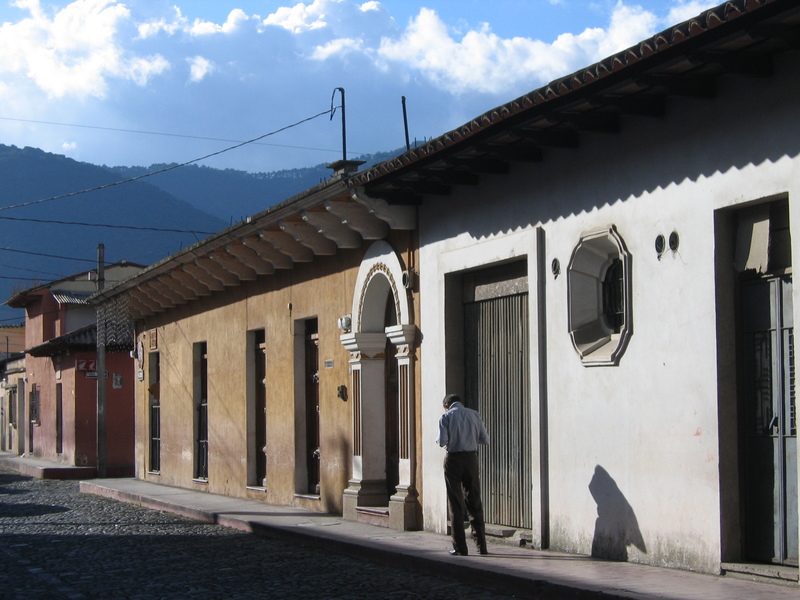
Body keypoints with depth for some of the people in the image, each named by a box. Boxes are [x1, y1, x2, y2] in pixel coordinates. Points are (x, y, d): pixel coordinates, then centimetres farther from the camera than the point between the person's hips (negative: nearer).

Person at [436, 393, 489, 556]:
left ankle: (460, 548, 1)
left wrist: (438, 440, 10)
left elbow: (442, 442, -13)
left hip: (453, 460, -3)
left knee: (456, 505, 3)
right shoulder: (474, 415, 6)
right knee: (475, 503, 11)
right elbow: (485, 439, 4)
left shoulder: (446, 417, -4)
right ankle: (482, 546, 11)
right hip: (471, 458, 3)